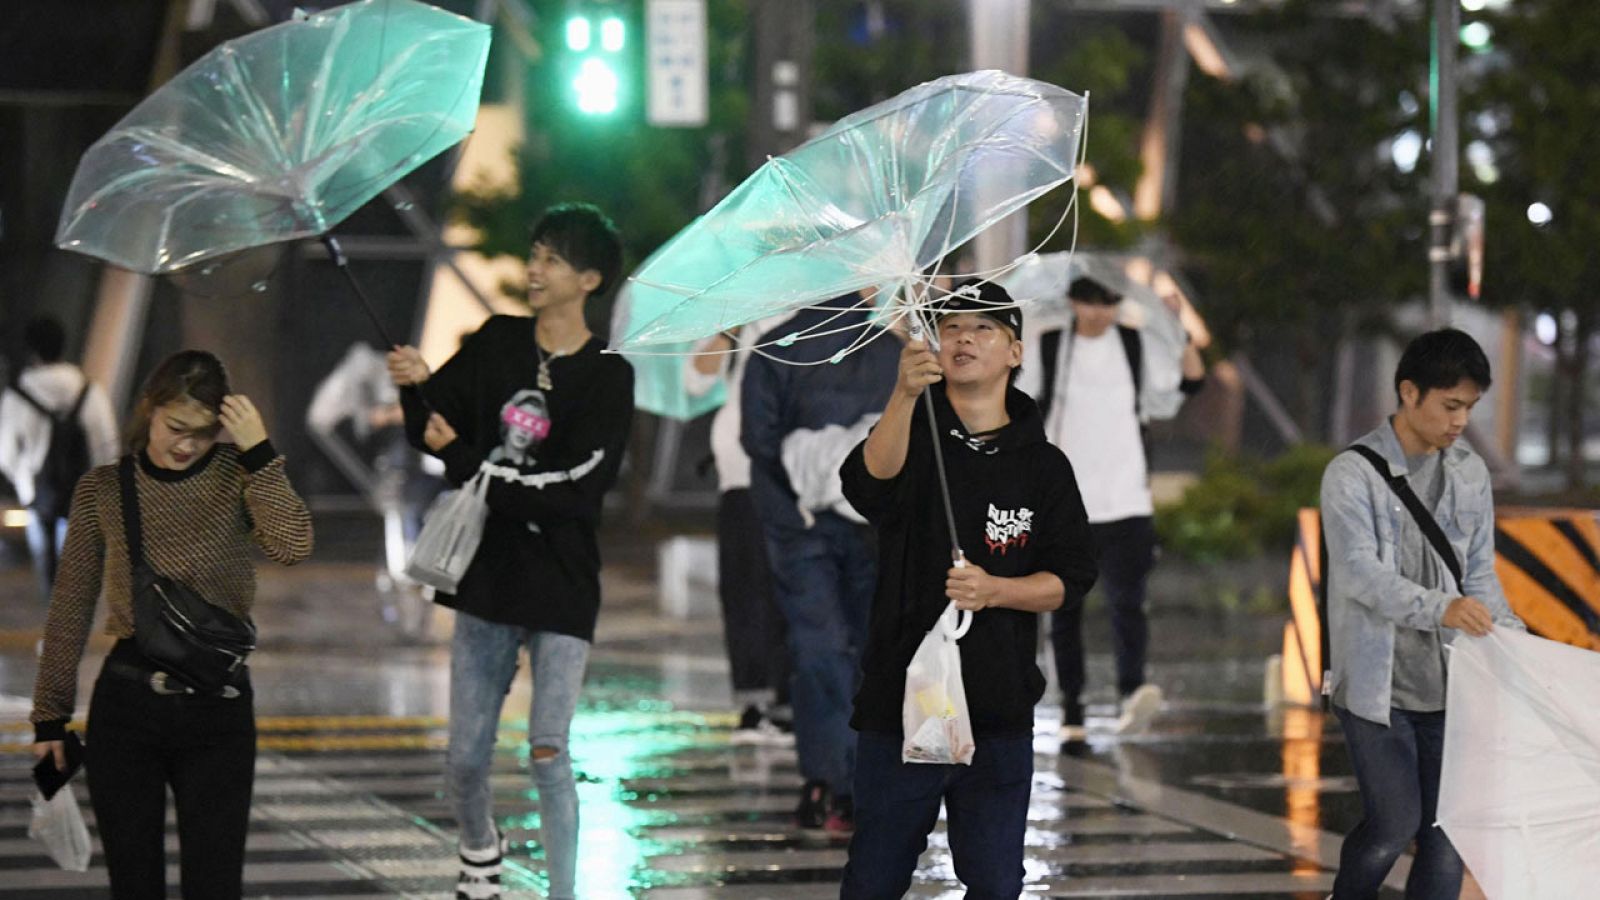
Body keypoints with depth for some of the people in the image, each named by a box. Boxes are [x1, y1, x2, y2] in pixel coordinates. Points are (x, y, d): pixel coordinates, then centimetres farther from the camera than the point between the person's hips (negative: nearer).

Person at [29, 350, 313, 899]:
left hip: (218, 707, -1)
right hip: (126, 704, 1)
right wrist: (50, 717, 8)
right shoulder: (104, 489, 3)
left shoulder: (238, 477, -1)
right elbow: (71, 609, 8)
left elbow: (291, 546, -21)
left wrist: (258, 451, -20)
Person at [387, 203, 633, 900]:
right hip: (487, 575, 4)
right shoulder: (497, 343, 5)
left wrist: (465, 462, -16)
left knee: (548, 751, -9)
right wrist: (416, 387, -20)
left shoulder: (608, 377, -6)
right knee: (465, 758, 9)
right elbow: (433, 429, 2)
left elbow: (573, 488, -16)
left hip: (561, 587, -3)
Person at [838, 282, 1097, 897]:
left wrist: (994, 590, -15)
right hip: (899, 695, -1)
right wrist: (904, 395, -39)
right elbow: (869, 485, -22)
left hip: (999, 709, 1)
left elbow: (1070, 579, 5)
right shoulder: (915, 435, 1)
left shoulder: (1043, 465, 7)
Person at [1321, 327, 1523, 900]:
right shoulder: (1354, 474, -9)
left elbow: (1479, 574, 11)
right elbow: (1360, 573, -21)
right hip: (1378, 682, -5)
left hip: (1448, 681, 5)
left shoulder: (1470, 473, 8)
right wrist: (1440, 609, -37)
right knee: (1395, 822, -6)